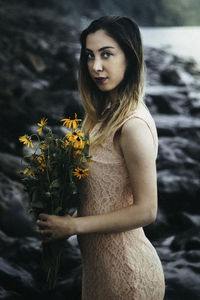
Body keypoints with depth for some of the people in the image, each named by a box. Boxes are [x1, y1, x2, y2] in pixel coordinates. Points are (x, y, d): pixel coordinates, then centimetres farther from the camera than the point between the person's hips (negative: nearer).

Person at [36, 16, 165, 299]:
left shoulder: (133, 125, -24)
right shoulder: (105, 114, 3)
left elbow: (145, 211, -23)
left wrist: (74, 225, -18)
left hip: (125, 269, -8)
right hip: (98, 260, 8)